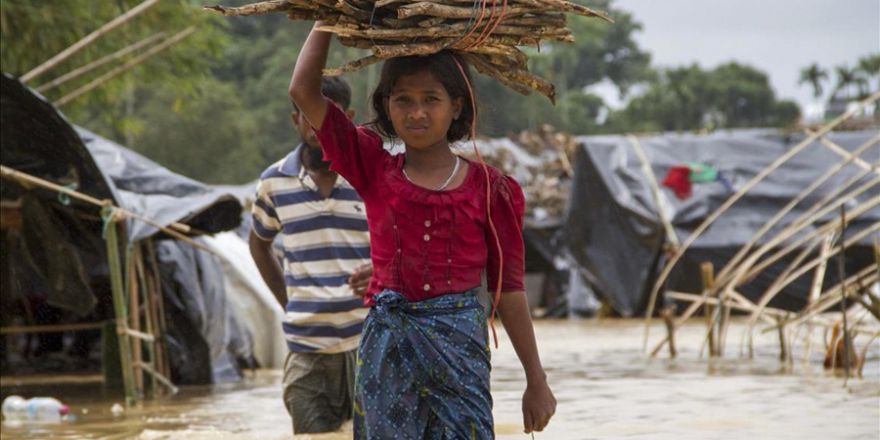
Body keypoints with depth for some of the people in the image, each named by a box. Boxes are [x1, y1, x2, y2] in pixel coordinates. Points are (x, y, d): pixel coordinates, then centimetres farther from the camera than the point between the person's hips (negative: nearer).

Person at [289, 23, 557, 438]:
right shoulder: (375, 171, 5)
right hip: (387, 343, 1)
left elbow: (509, 288, 5)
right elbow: (304, 91, -1)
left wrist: (536, 380, 5)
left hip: (460, 342, -1)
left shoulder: (488, 188, 2)